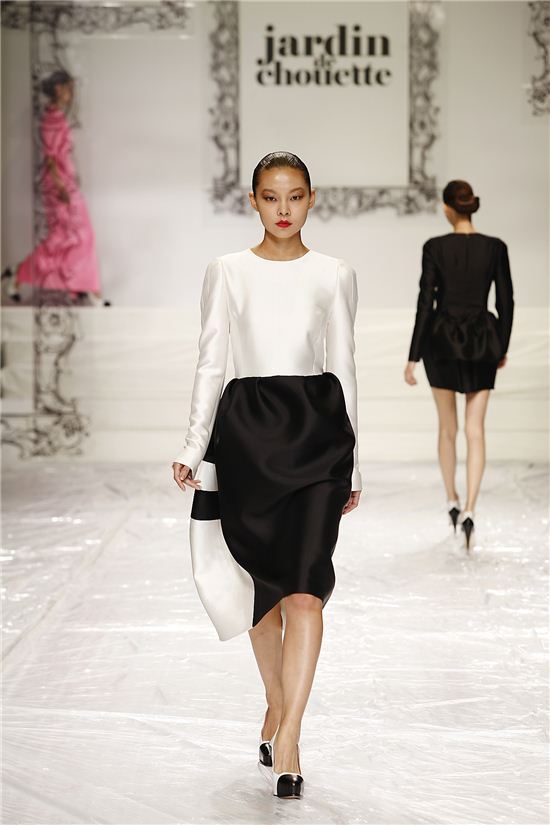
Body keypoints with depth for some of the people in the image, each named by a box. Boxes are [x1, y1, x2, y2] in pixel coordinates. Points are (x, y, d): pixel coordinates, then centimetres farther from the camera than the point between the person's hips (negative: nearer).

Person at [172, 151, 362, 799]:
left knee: (304, 586, -13)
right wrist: (194, 448, 0)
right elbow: (210, 363, 7)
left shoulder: (335, 276, 7)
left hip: (317, 429, -1)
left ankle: (285, 739, -13)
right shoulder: (228, 272, 7)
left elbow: (345, 369, 11)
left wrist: (353, 465, 11)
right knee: (262, 581, 10)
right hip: (246, 430, 1)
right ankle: (277, 703, 31)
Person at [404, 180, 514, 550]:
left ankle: (453, 501, 27)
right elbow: (506, 302, 0)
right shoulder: (496, 248, -4)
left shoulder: (434, 248, -9)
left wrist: (414, 357, -4)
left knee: (448, 427, 17)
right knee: (476, 431, 2)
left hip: (442, 342, -1)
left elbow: (425, 303, -10)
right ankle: (469, 510, -12)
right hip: (482, 344, 1)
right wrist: (503, 348, 13)